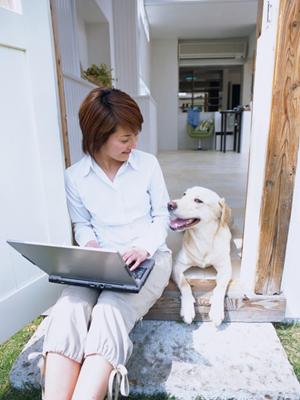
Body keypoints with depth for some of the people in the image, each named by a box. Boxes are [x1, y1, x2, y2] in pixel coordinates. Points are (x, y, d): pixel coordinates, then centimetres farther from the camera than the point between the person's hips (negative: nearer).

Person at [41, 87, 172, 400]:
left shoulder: (148, 164, -3)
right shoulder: (74, 176, -1)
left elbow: (161, 216, 2)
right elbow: (81, 225, 11)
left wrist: (145, 247, -15)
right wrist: (90, 245, -12)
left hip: (148, 258, -1)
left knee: (108, 314, -29)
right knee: (67, 312, -27)